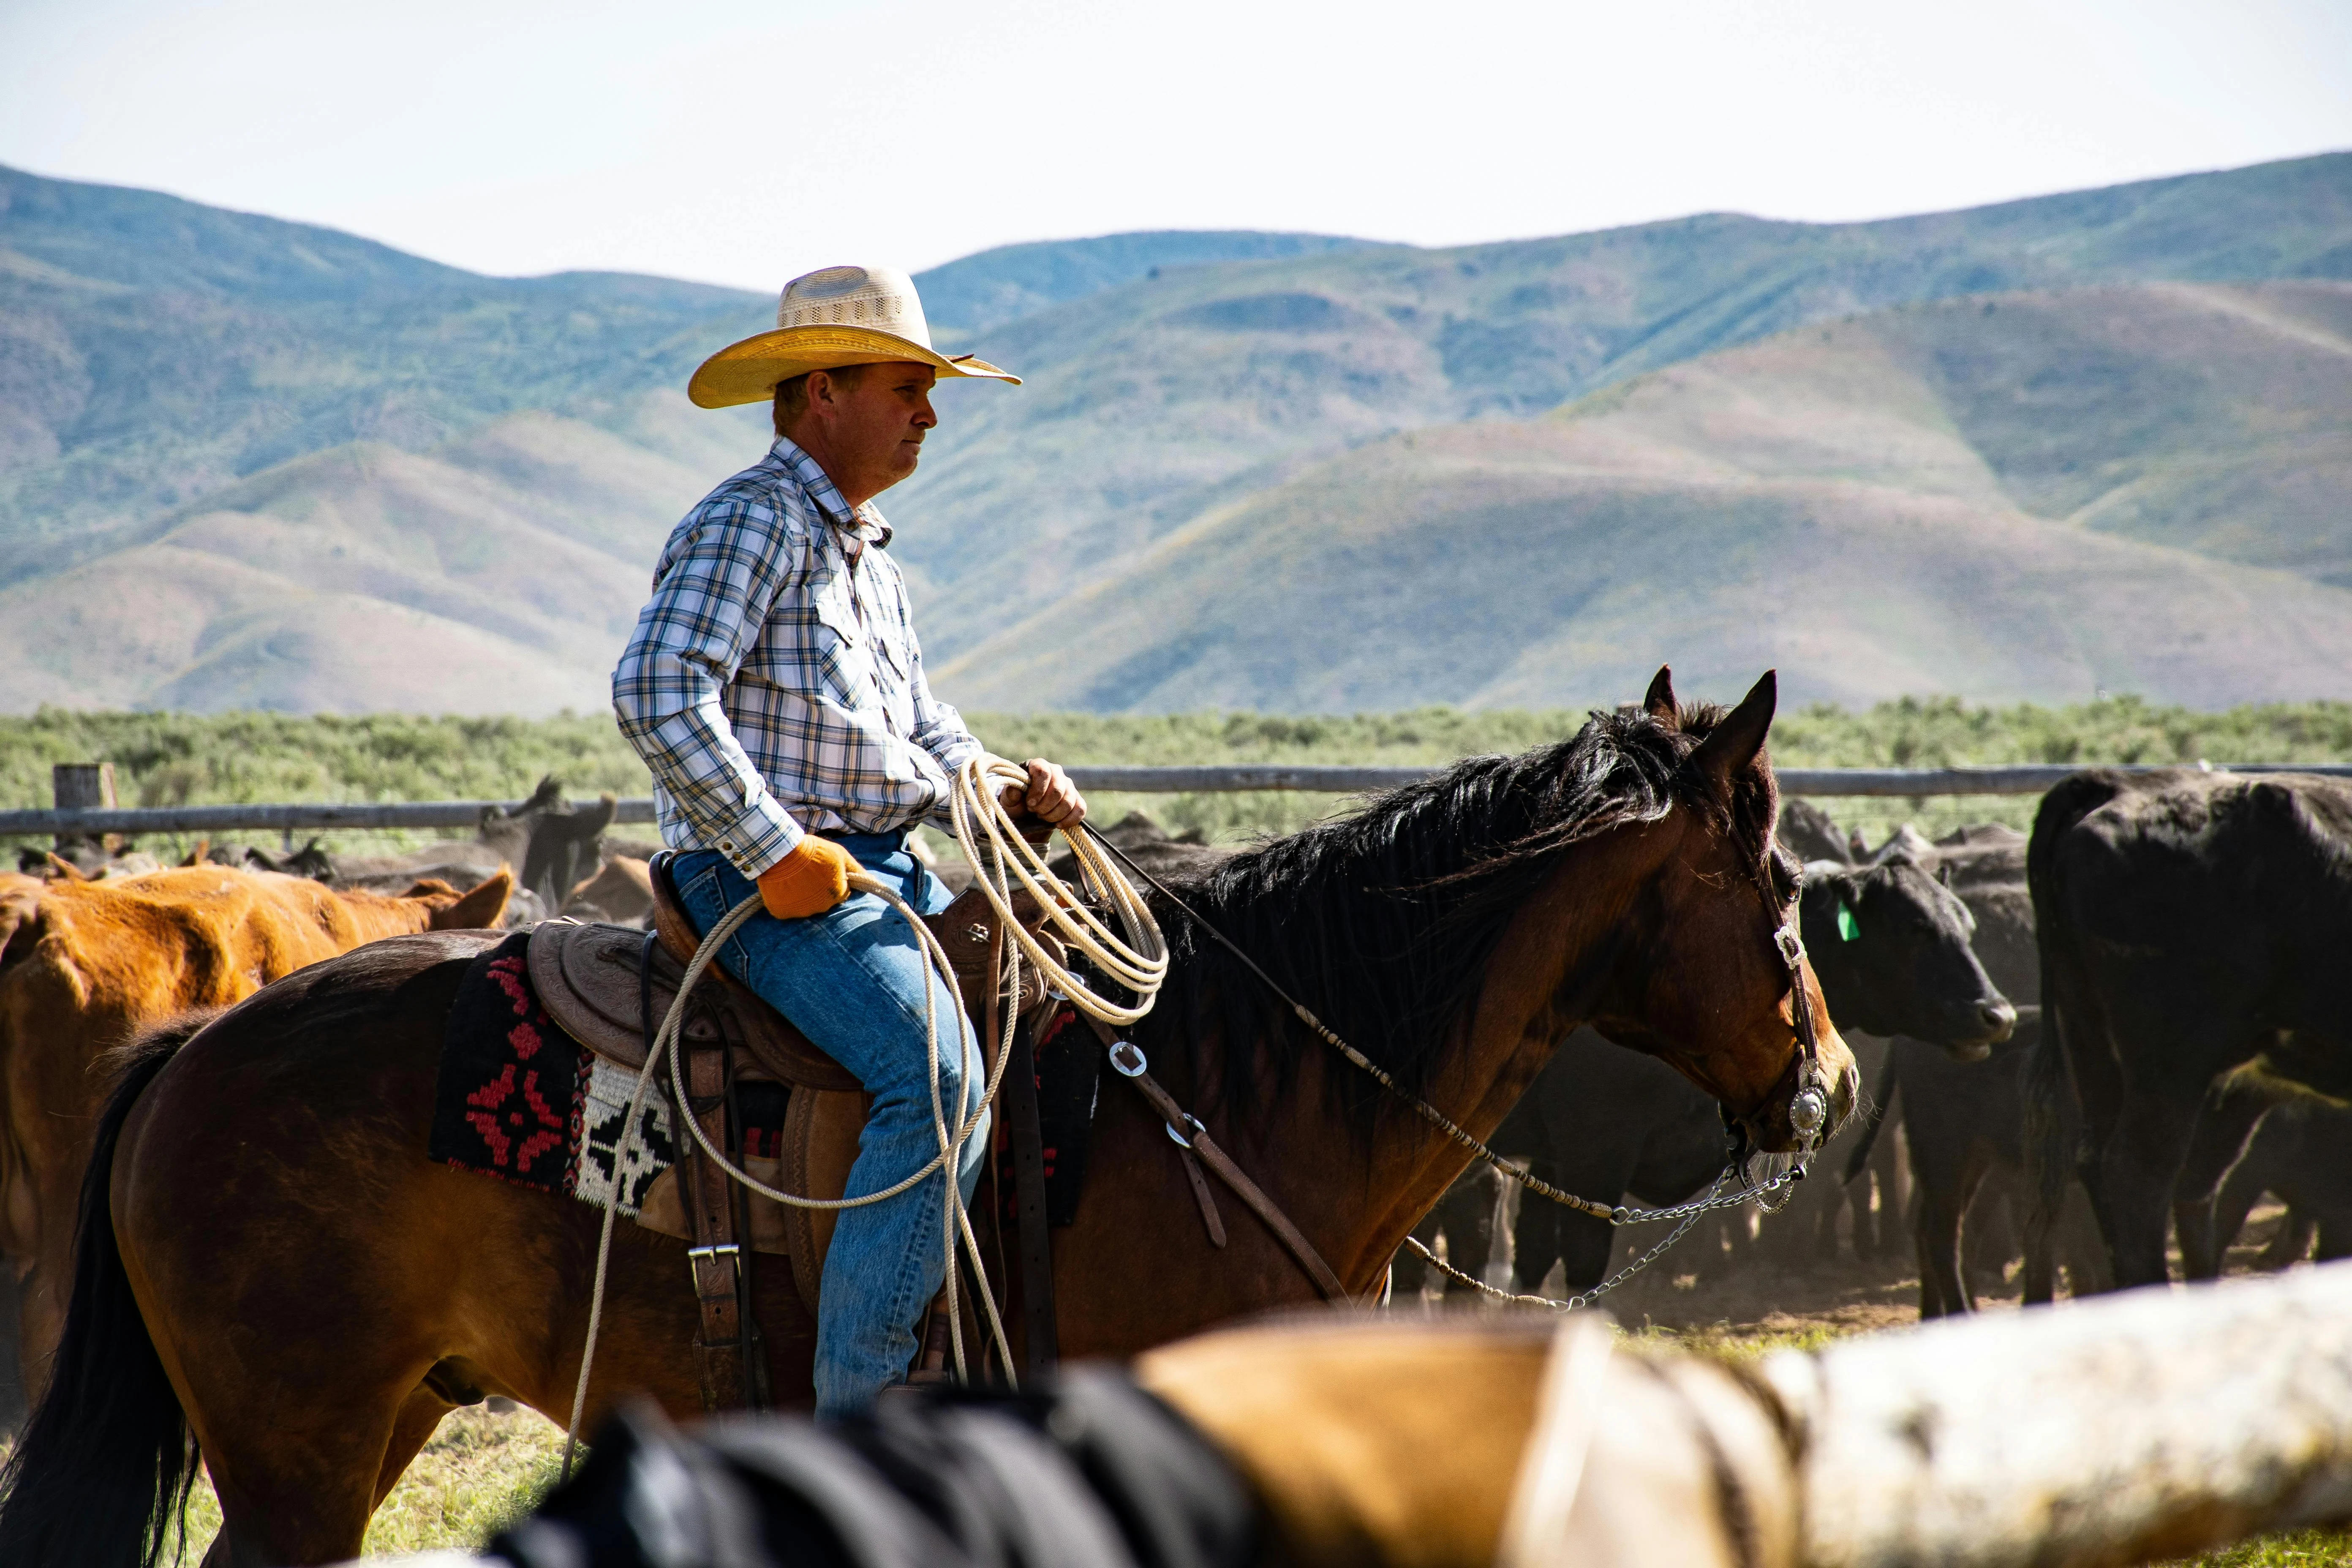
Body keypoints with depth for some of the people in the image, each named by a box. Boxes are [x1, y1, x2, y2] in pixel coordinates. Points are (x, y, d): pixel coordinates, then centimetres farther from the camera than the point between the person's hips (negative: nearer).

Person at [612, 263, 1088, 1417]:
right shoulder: (753, 521, -9)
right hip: (766, 883, -10)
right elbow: (659, 694, -21)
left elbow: (919, 724, 31)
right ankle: (856, 1411, -27)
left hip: (886, 870, 10)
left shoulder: (871, 557, 22)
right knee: (939, 1075, -28)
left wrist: (1005, 792, 10)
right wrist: (775, 854, -22)